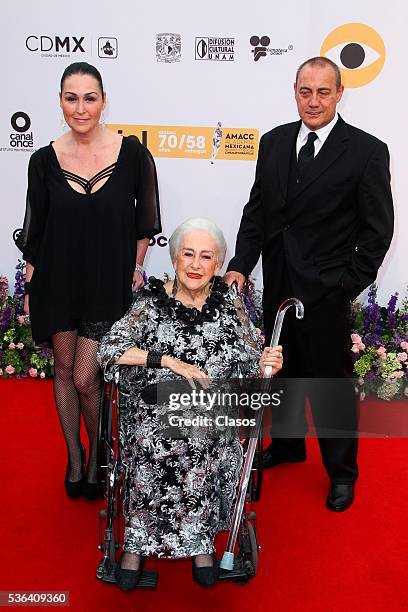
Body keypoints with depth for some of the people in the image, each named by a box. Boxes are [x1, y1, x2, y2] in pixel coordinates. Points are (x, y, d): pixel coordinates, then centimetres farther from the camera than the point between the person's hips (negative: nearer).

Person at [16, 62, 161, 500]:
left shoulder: (132, 154, -9)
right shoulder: (44, 160, -4)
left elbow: (145, 218, 4)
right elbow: (34, 230, 4)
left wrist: (134, 268, 5)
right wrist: (30, 288, 6)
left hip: (109, 284, -2)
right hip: (58, 282, 3)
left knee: (85, 379, -2)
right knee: (64, 370, 14)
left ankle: (97, 456, 26)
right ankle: (73, 456, 35)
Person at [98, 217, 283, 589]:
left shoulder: (229, 307, 5)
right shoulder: (152, 303, 1)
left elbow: (249, 370, 6)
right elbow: (110, 351, -9)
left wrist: (266, 366, -19)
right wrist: (170, 361, -16)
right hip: (154, 409, 0)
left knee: (200, 444, -31)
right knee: (151, 443, -31)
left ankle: (199, 537, -9)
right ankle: (137, 540, -10)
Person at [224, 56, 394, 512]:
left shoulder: (367, 151, -9)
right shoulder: (274, 142, 5)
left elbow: (378, 228, -7)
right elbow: (257, 210, 8)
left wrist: (349, 285, -11)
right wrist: (240, 265, -2)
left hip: (326, 291, -5)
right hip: (277, 286, 5)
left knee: (332, 381, 7)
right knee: (283, 370, 20)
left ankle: (342, 471, 29)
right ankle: (287, 444, 44)